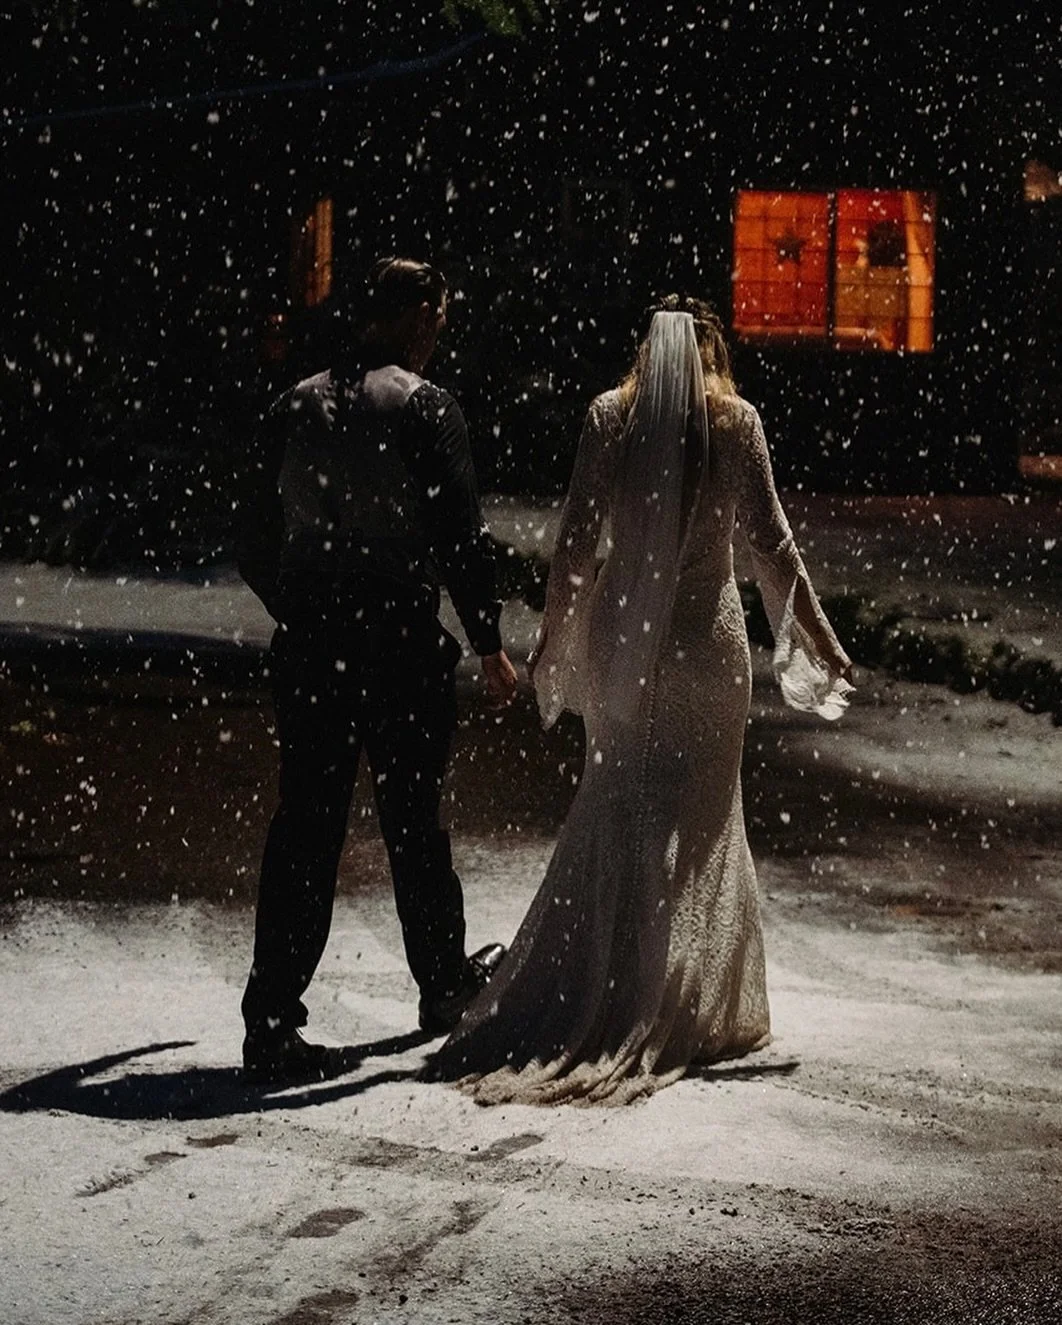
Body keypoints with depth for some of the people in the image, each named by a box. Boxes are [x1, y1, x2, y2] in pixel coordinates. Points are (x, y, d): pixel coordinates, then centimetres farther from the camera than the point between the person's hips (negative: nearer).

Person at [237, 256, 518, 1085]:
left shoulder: (299, 405, 8)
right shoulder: (425, 406, -8)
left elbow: (258, 542, 12)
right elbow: (461, 534, -12)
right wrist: (490, 644, -5)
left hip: (308, 647, 4)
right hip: (400, 645, -4)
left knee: (304, 827, 4)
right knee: (414, 819, 11)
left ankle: (272, 1020, -1)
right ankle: (445, 985, 29)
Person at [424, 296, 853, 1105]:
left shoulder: (610, 417, 1)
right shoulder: (734, 420, -3)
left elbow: (575, 542, 0)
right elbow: (771, 543, -3)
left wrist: (556, 641, 9)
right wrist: (816, 643, 3)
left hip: (622, 637, 2)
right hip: (706, 639, -2)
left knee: (613, 820, 10)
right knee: (701, 826, 7)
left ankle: (583, 1000, 9)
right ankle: (689, 1011, 9)